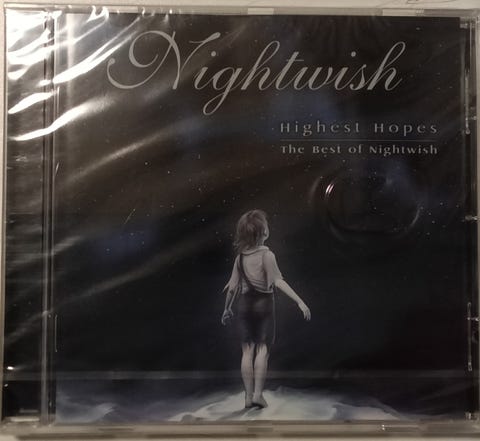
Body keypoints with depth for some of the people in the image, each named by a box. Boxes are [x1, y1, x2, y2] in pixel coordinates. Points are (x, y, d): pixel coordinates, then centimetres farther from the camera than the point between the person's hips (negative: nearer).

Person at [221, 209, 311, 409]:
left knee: (248, 351, 8)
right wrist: (300, 301, -23)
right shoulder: (266, 255, -12)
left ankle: (249, 396, 11)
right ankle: (258, 394, 0)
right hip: (263, 304, -4)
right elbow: (278, 282, -21)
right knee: (262, 350, 4)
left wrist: (227, 308, 18)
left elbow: (233, 287, 5)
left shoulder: (240, 256, 3)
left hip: (244, 305, 4)